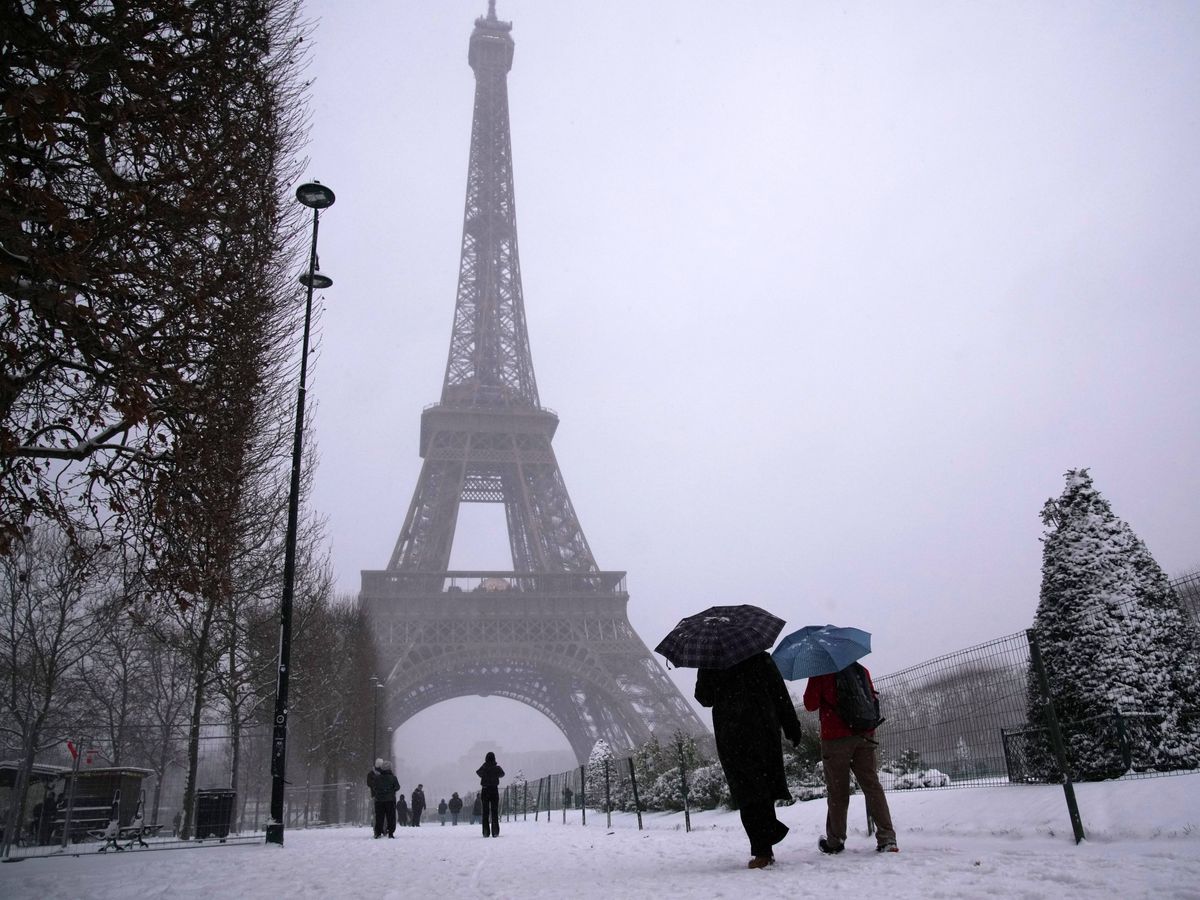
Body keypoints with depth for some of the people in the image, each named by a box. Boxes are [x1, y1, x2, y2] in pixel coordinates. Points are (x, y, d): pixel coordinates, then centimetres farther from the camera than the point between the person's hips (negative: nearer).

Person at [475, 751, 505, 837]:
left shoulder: (483, 768, -9)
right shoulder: (497, 768, -9)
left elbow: (478, 772, 15)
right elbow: (502, 774, 13)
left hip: (485, 791, 0)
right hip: (494, 791, 0)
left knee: (485, 812, 6)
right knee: (495, 812, 6)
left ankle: (486, 832, 3)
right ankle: (495, 832, 1)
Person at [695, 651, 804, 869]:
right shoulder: (760, 658, 4)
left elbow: (704, 698, 5)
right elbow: (781, 694, 1)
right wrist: (792, 727, 4)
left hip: (732, 737, -3)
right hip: (764, 731, 3)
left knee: (748, 793, 0)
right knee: (764, 788, 12)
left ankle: (762, 851, -4)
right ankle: (767, 849, 13)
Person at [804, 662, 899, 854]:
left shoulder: (820, 673, -5)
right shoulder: (861, 670, 9)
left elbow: (810, 704, -4)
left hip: (835, 738, -4)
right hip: (864, 736, 4)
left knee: (837, 791, 4)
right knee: (872, 785, 3)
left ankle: (835, 840, 9)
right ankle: (887, 838, -5)